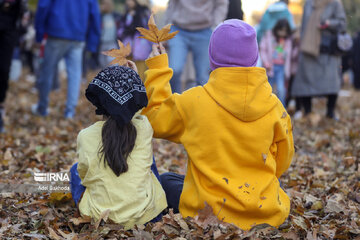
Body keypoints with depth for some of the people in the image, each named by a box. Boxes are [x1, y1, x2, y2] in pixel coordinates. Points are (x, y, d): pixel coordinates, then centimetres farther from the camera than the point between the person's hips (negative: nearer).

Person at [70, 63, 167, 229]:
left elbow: (83, 174, 3)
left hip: (99, 216, 0)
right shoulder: (144, 128, -10)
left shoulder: (86, 136, -11)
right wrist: (135, 78, 26)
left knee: (75, 170, 27)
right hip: (144, 214, 0)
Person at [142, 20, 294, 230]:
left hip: (211, 212, -4)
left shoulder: (193, 102, -14)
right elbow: (282, 163, 7)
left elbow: (153, 121, 5)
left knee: (166, 181, 22)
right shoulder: (274, 106, -6)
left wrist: (157, 69, 13)